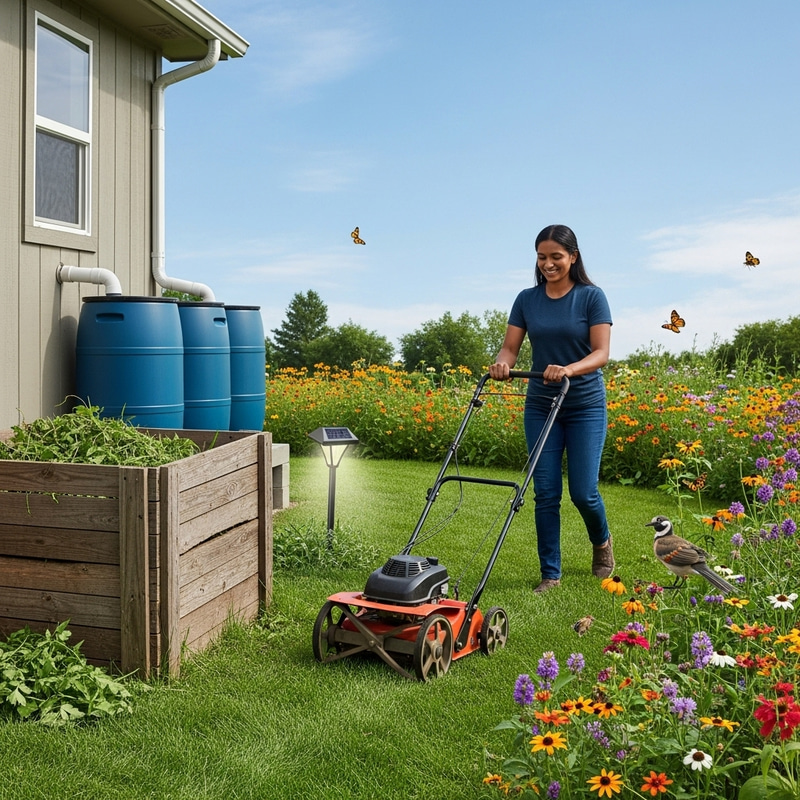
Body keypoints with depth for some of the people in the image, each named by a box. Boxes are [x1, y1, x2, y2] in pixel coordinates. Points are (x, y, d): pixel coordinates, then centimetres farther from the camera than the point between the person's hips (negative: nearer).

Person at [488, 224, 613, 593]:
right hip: (540, 406, 3)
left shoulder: (592, 297, -6)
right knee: (545, 493, 0)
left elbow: (601, 353, -13)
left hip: (585, 406, -3)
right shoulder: (526, 299, 3)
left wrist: (569, 369, -32)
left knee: (583, 491, -4)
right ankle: (551, 574, 11)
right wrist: (502, 363, -23)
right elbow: (510, 347, 0)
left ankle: (601, 542, 30)